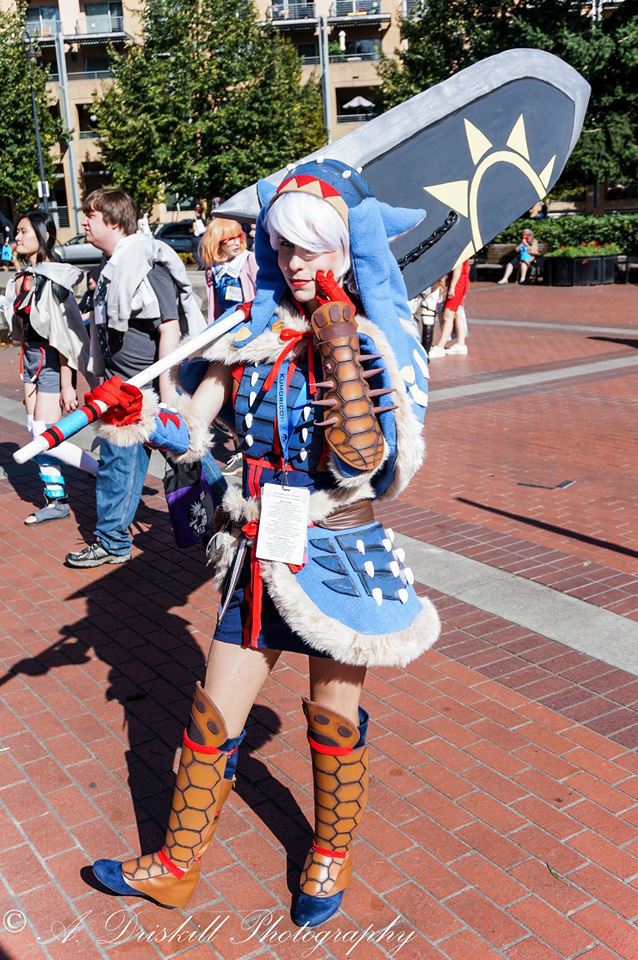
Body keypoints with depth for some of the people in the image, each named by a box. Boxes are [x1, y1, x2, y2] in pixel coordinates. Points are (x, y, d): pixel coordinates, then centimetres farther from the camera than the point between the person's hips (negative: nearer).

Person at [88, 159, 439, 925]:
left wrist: (338, 344, -26)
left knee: (333, 719, 13)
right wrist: (147, 423, -21)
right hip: (260, 552, 4)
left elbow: (363, 458, -24)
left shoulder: (375, 340, -10)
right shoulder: (254, 337, 2)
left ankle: (332, 854, 40)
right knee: (212, 716, 12)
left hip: (340, 554, -4)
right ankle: (176, 867, 33)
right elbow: (192, 429, 0)